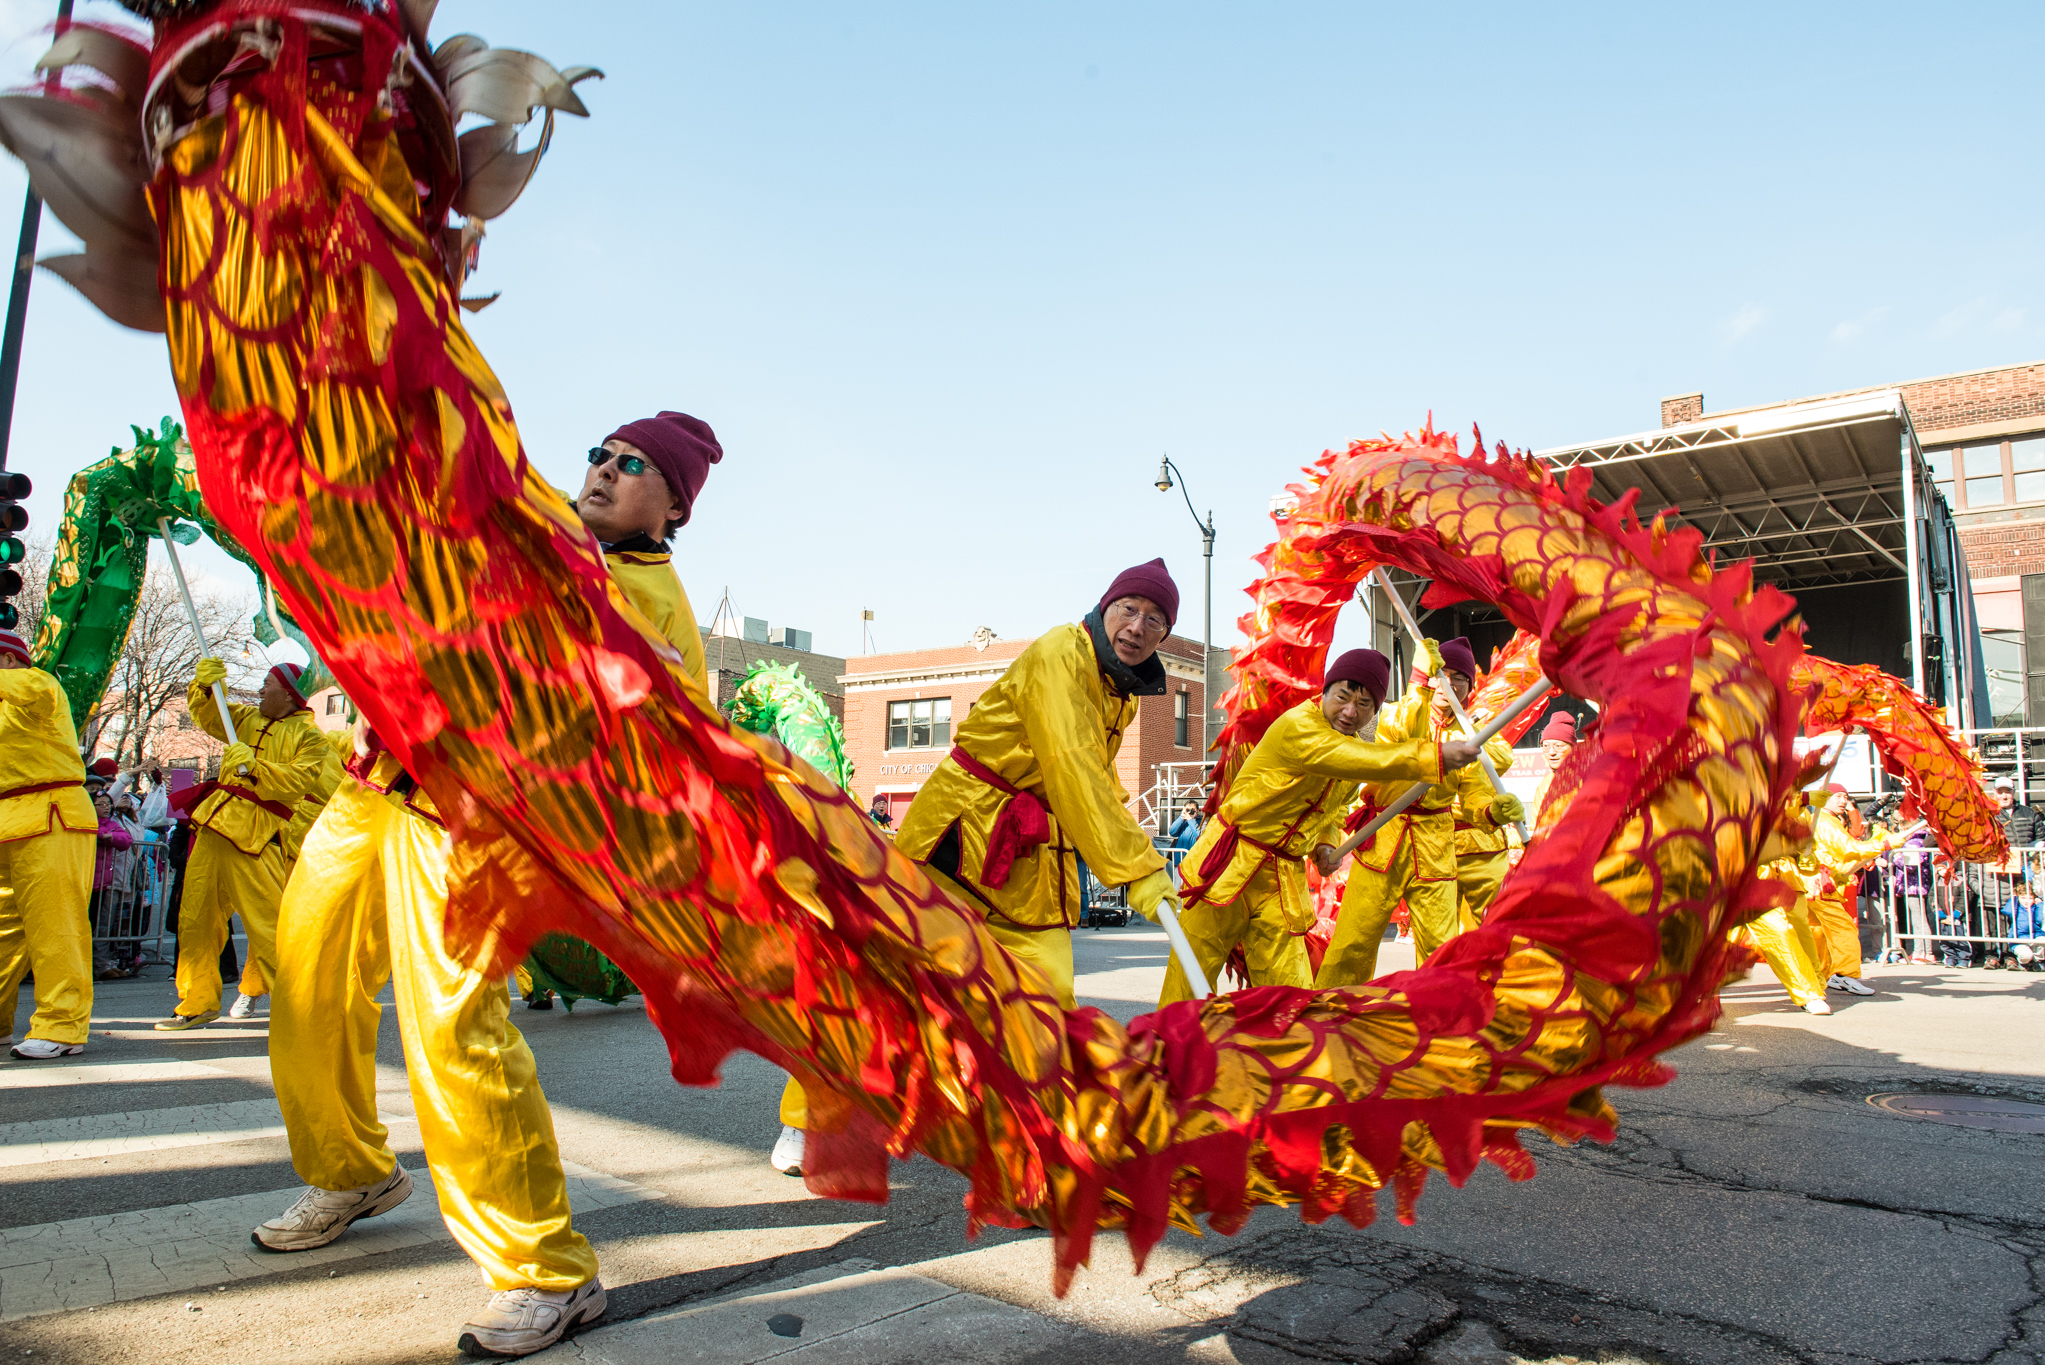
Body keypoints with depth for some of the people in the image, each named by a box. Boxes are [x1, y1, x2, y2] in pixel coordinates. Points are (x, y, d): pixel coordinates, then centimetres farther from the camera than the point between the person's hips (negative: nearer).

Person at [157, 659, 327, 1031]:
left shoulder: (308, 736, -2)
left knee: (269, 924, -11)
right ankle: (199, 1003, 22)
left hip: (256, 835, -8)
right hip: (215, 823, 8)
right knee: (196, 917, 10)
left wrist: (253, 766, -21)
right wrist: (204, 684, 7)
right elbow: (205, 714, 25)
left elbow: (297, 781, -13)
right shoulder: (247, 719, 20)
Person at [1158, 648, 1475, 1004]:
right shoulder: (1296, 726, -20)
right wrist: (1436, 756, -38)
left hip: (1285, 877, 7)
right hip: (1230, 866, -6)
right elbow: (1365, 761, -35)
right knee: (1189, 983, 1)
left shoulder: (1356, 747, 8)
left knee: (1292, 995, 1)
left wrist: (1326, 844, 3)